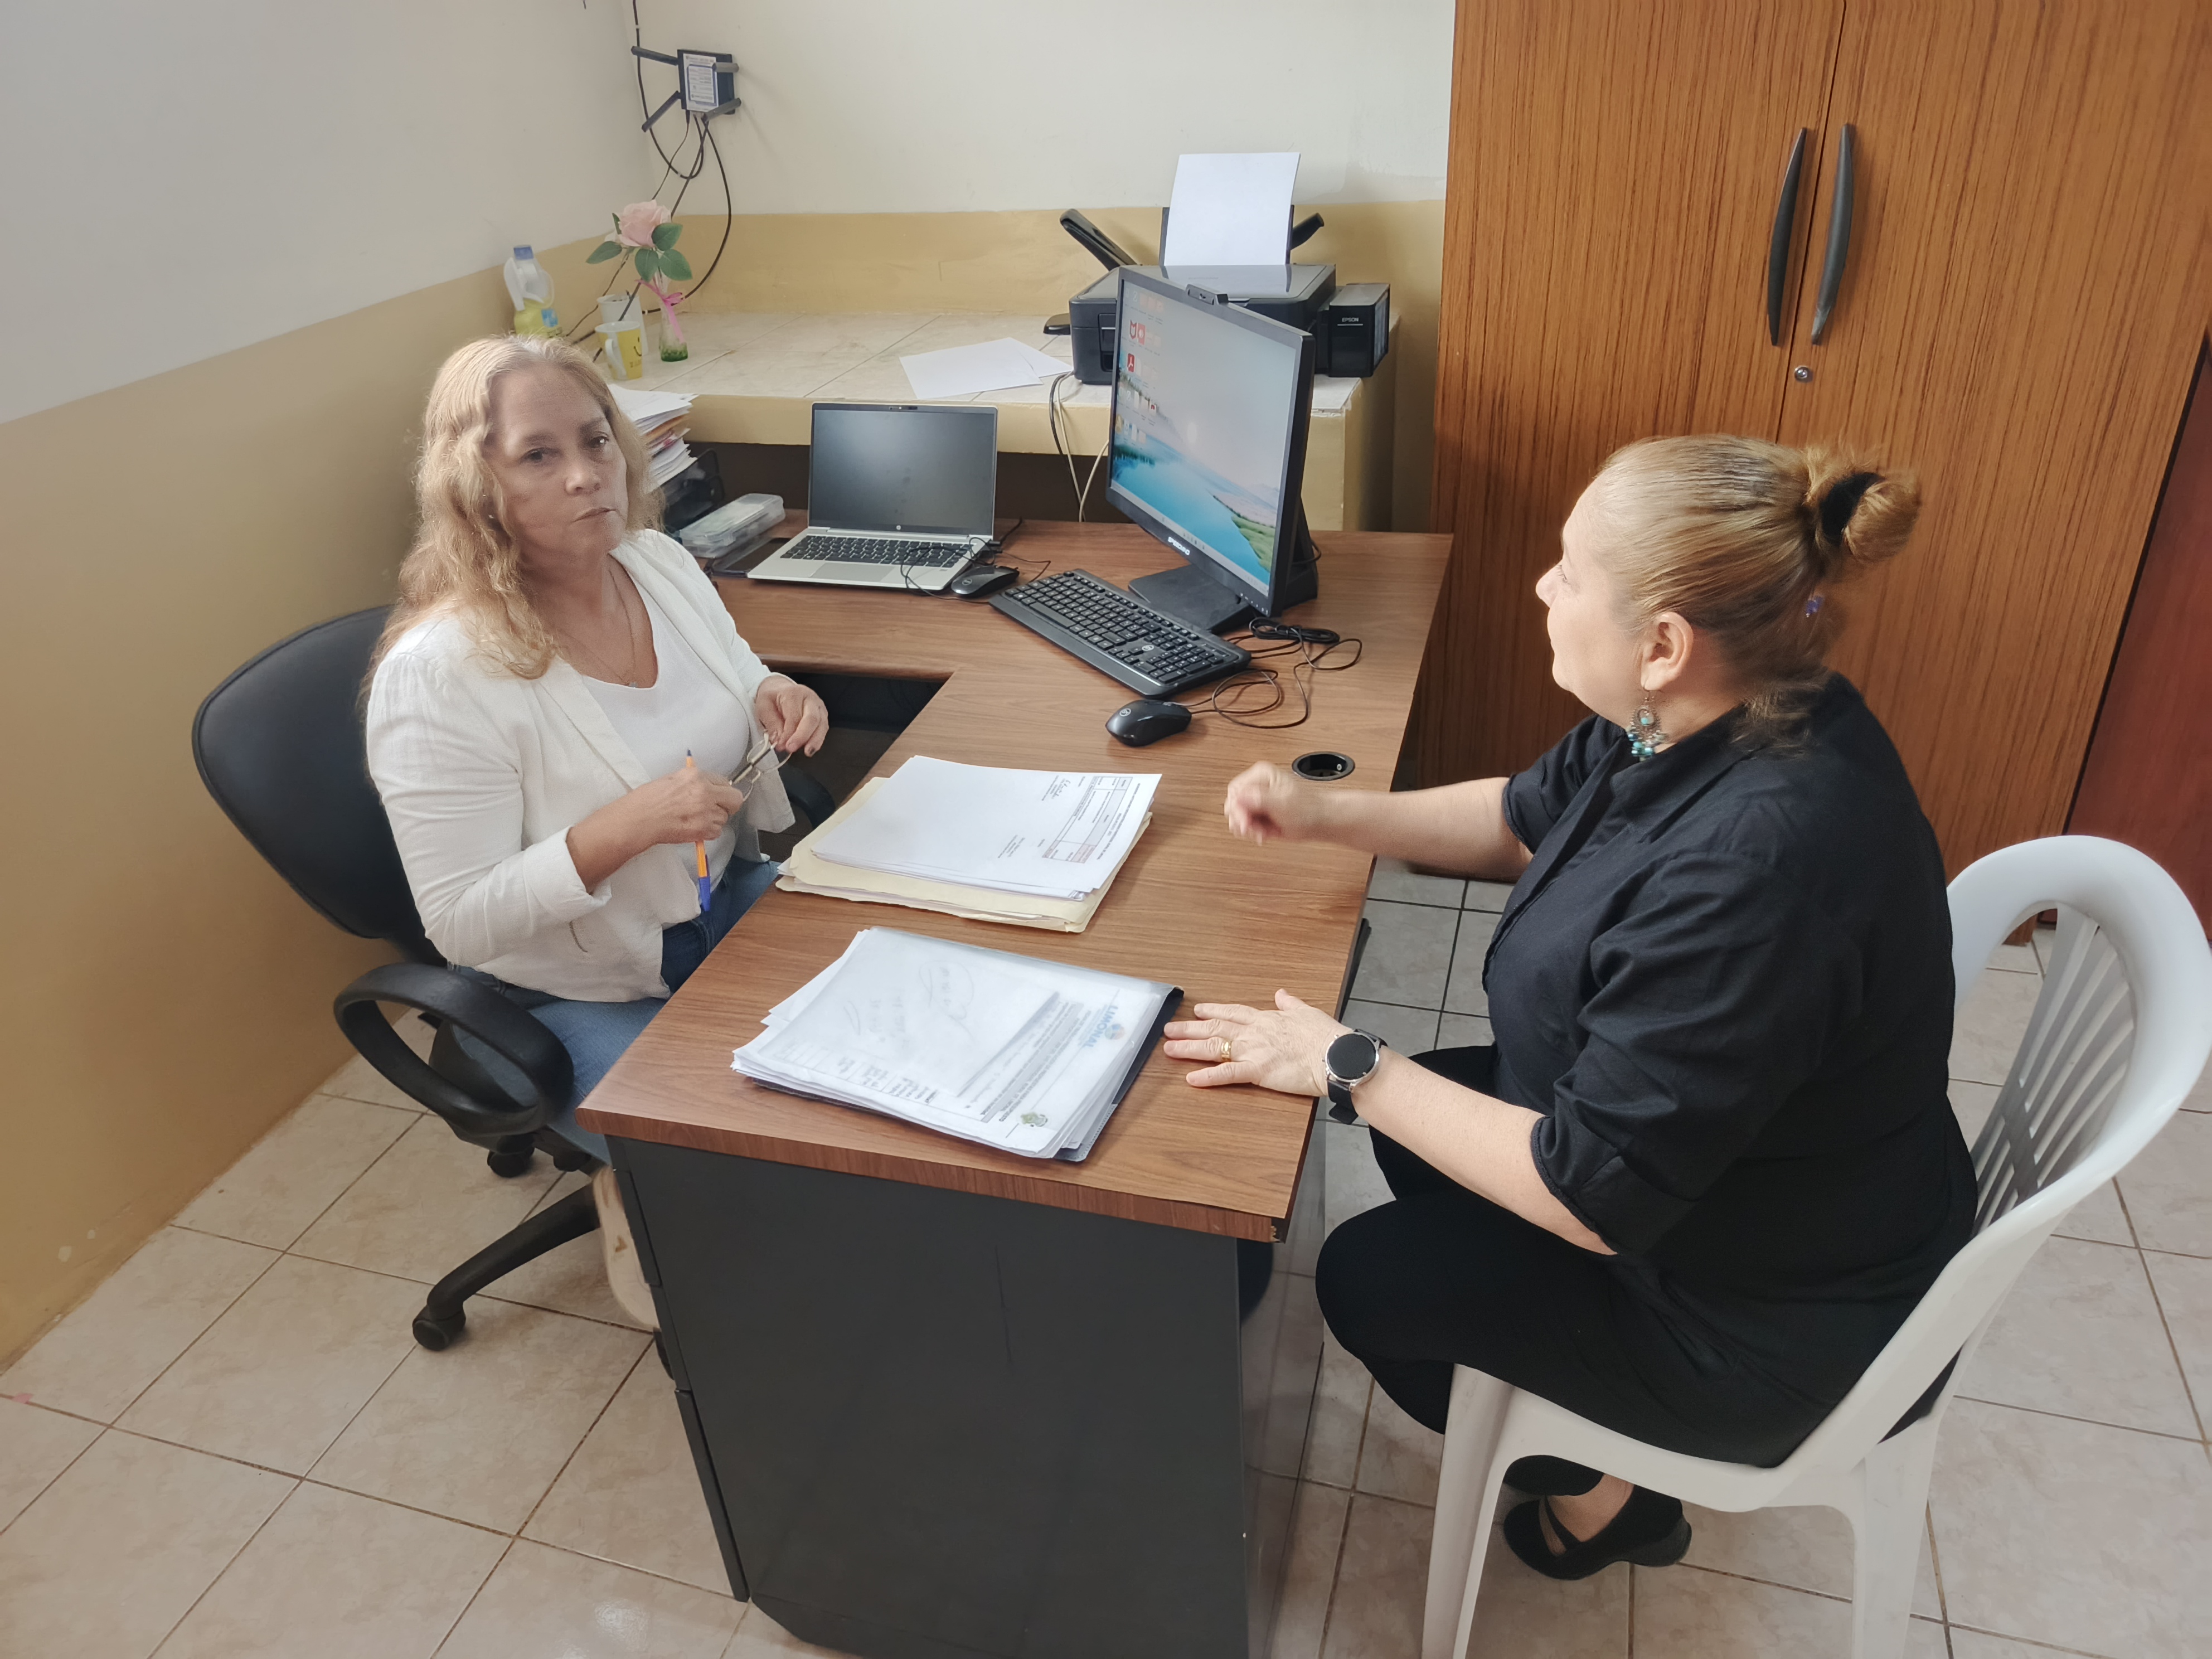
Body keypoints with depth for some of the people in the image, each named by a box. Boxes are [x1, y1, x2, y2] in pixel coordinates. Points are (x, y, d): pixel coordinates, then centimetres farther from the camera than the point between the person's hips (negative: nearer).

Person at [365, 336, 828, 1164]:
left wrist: (775, 697, -9)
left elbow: (731, 678, 16)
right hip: (572, 995, -6)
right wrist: (627, 828, -33)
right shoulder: (435, 676, -23)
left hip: (724, 898, 6)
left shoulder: (660, 562, -4)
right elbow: (461, 925, -21)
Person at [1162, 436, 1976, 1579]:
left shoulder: (1753, 869, -40)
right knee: (1416, 1122, 15)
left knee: (1367, 1276, 2)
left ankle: (1589, 1495, 27)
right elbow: (1529, 817, 8)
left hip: (1770, 1320, -8)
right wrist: (1327, 816, -3)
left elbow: (1594, 1195, -32)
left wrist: (1351, 1071, -23)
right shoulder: (1708, 717, -12)